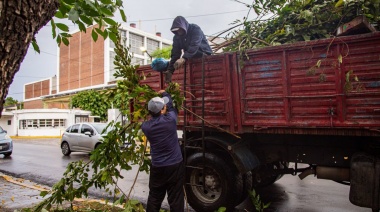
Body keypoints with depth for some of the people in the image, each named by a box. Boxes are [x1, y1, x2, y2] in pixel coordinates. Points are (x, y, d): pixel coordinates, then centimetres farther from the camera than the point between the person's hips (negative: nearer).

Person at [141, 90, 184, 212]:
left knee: (154, 198, 18)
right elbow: (171, 107, 7)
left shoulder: (146, 126, -7)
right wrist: (165, 93, 24)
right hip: (175, 165, -3)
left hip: (157, 167, 3)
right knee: (175, 199, 8)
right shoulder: (170, 119, -15)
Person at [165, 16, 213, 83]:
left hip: (204, 54, -6)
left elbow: (194, 45, -35)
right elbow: (175, 53, -10)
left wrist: (184, 58, -50)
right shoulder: (177, 37, -2)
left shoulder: (195, 29, -19)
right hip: (190, 58, 6)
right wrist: (170, 70, -23)